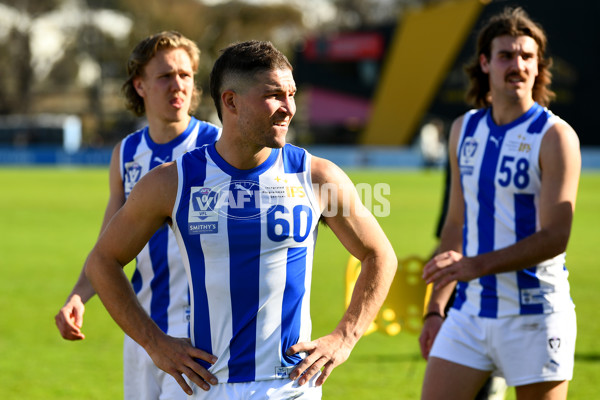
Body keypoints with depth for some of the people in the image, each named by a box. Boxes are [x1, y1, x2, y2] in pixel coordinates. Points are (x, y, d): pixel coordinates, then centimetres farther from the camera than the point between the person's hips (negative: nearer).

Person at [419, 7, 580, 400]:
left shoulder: (555, 136, -9)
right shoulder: (465, 129, 10)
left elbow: (555, 237, -16)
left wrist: (476, 265, -24)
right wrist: (435, 308, 15)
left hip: (534, 316, -5)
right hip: (471, 309, 5)